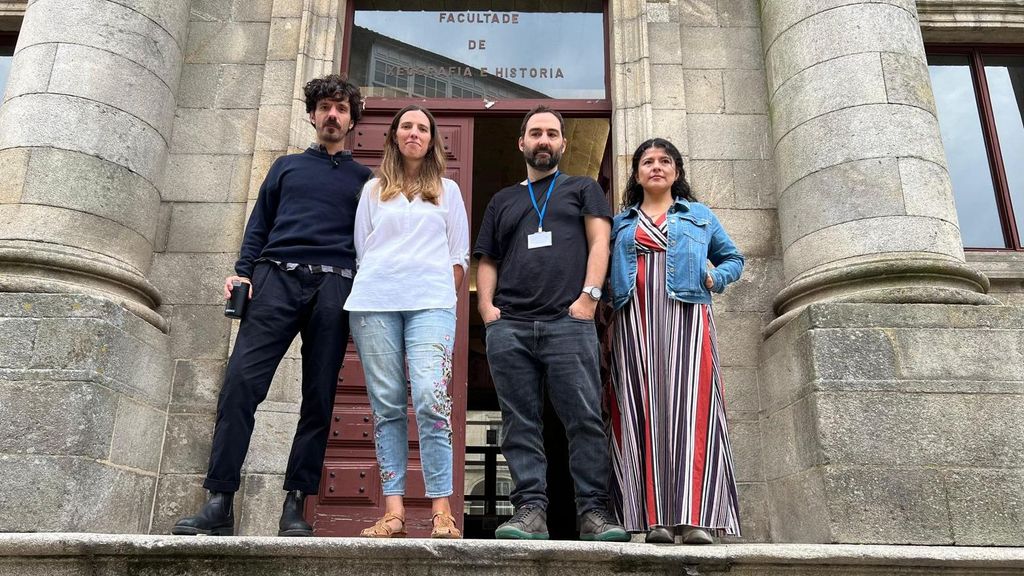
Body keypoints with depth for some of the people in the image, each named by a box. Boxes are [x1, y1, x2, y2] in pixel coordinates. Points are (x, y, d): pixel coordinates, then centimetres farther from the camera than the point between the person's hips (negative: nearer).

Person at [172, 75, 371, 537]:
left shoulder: (362, 178, 21)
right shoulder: (286, 166, 25)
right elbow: (258, 226, 19)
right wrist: (241, 272, 3)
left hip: (333, 285, 0)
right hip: (276, 277, 1)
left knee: (319, 397, -5)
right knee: (240, 382, -14)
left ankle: (295, 507, 1)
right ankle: (219, 503, -11)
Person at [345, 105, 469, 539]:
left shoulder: (447, 190, 19)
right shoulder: (373, 189, 20)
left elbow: (459, 254, 14)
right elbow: (360, 250, 16)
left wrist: (442, 295, 3)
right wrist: (365, 294, 5)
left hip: (430, 303, -1)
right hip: (374, 303, 2)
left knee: (431, 400, -17)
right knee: (386, 405, -3)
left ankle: (441, 510, -13)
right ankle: (393, 510, -1)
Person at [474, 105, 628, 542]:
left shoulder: (583, 189, 20)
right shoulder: (502, 202, 26)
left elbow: (598, 243, 6)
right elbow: (487, 262, 21)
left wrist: (589, 296, -8)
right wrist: (487, 307, 3)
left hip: (569, 322, -3)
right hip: (508, 327, 3)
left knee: (584, 419, -8)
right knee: (520, 423, -1)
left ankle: (594, 511, -3)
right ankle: (530, 509, 1)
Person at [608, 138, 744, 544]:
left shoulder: (700, 215, 25)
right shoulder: (620, 223, 25)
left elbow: (733, 258, 26)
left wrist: (716, 278, 5)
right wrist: (606, 316, 0)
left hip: (685, 316, -1)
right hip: (634, 321, 1)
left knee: (687, 406, -14)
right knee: (644, 411, -9)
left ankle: (693, 516, -18)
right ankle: (656, 518, -10)